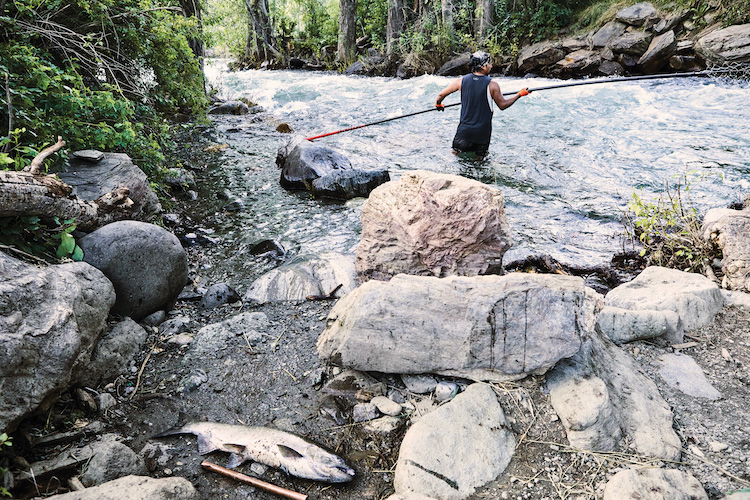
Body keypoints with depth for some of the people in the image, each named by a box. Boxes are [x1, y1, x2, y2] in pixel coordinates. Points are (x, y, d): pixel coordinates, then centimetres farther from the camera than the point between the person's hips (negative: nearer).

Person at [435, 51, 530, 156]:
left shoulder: (461, 81, -4)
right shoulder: (492, 85, -12)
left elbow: (441, 94, 3)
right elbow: (503, 105, -2)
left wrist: (438, 104, 26)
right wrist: (520, 94, 11)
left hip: (464, 130, 2)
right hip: (483, 132, -1)